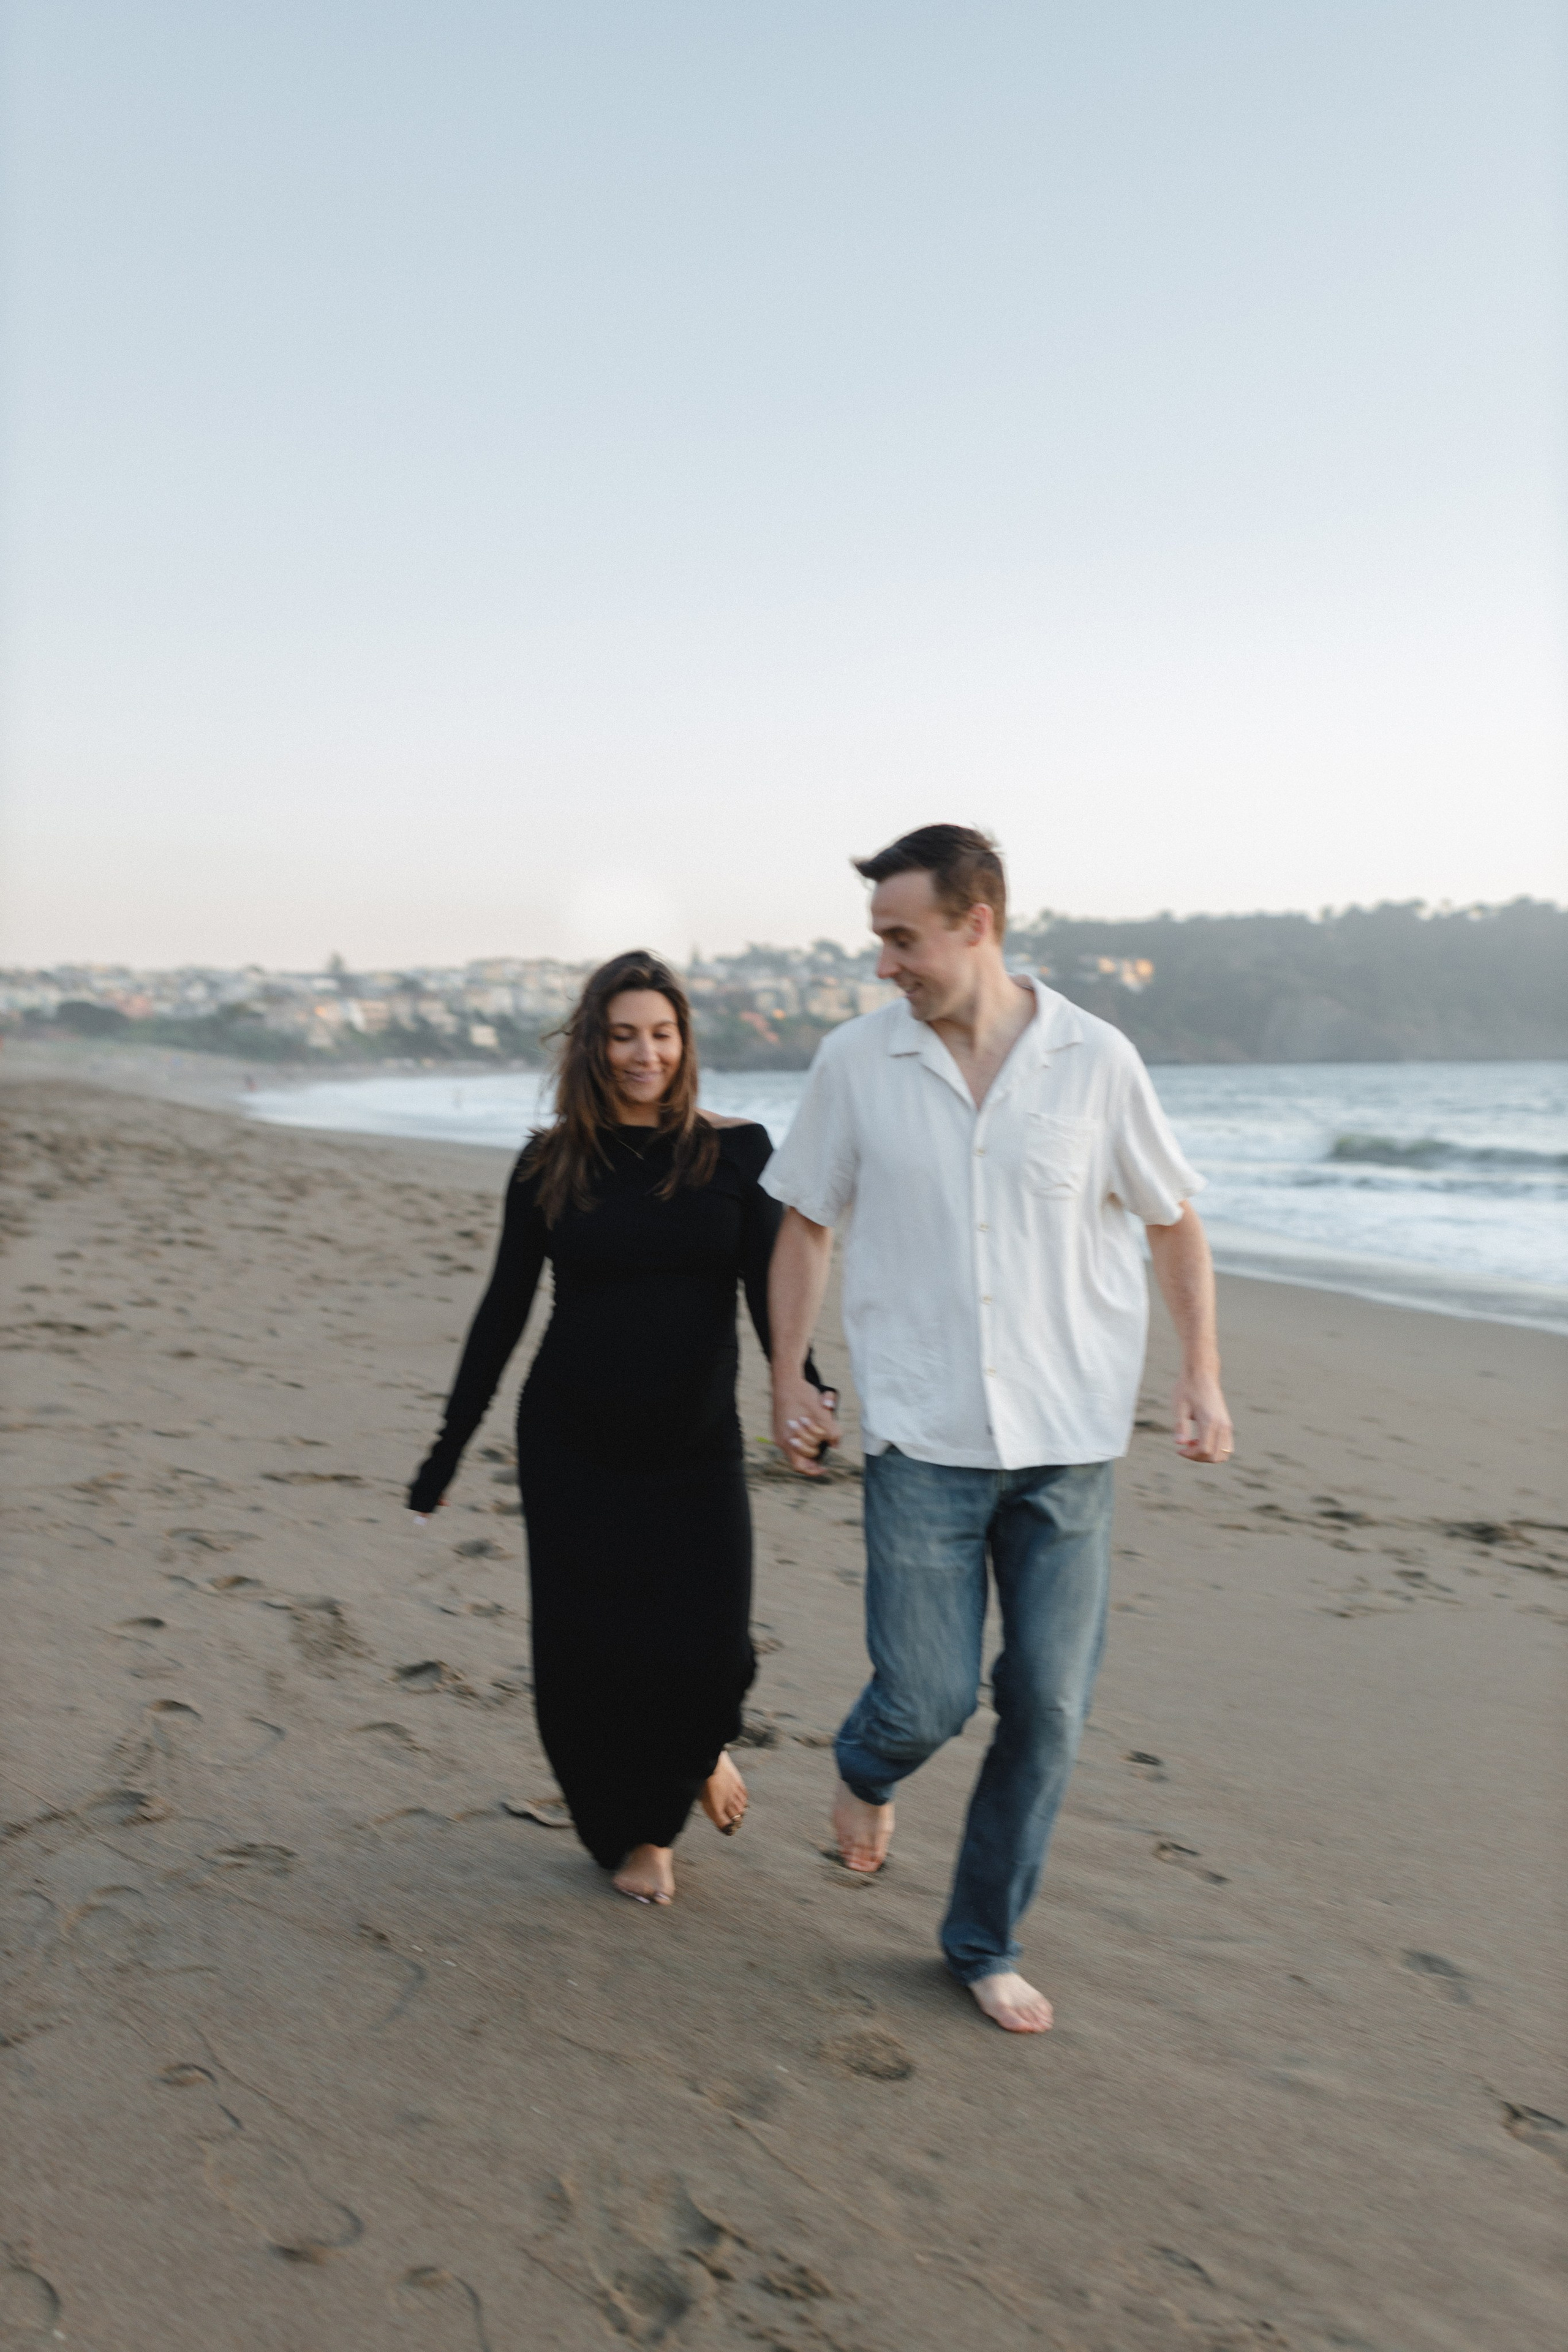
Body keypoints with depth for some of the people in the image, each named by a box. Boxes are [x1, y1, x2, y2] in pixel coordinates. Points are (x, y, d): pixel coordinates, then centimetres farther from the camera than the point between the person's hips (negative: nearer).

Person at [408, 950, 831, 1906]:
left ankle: (699, 1751, 32)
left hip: (696, 1445, 0)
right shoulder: (550, 1166, 1)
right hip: (572, 1443, 1)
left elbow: (769, 1286, -7)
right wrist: (449, 1447, 4)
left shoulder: (736, 1154, -1)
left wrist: (802, 1386, -26)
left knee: (710, 1650, -7)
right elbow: (504, 1311, 5)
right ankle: (633, 1833, 29)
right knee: (592, 1649, 2)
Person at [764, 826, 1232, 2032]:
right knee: (928, 1696, -3)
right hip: (923, 1435, -1)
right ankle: (868, 1767, 35)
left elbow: (1172, 1221, 8)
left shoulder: (1095, 1059, -2)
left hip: (1070, 1436, 1)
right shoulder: (855, 1062, -1)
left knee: (1047, 1708, 6)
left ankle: (986, 1942, 27)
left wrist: (1203, 1378, 3)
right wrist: (787, 1381, 6)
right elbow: (805, 1225, 9)